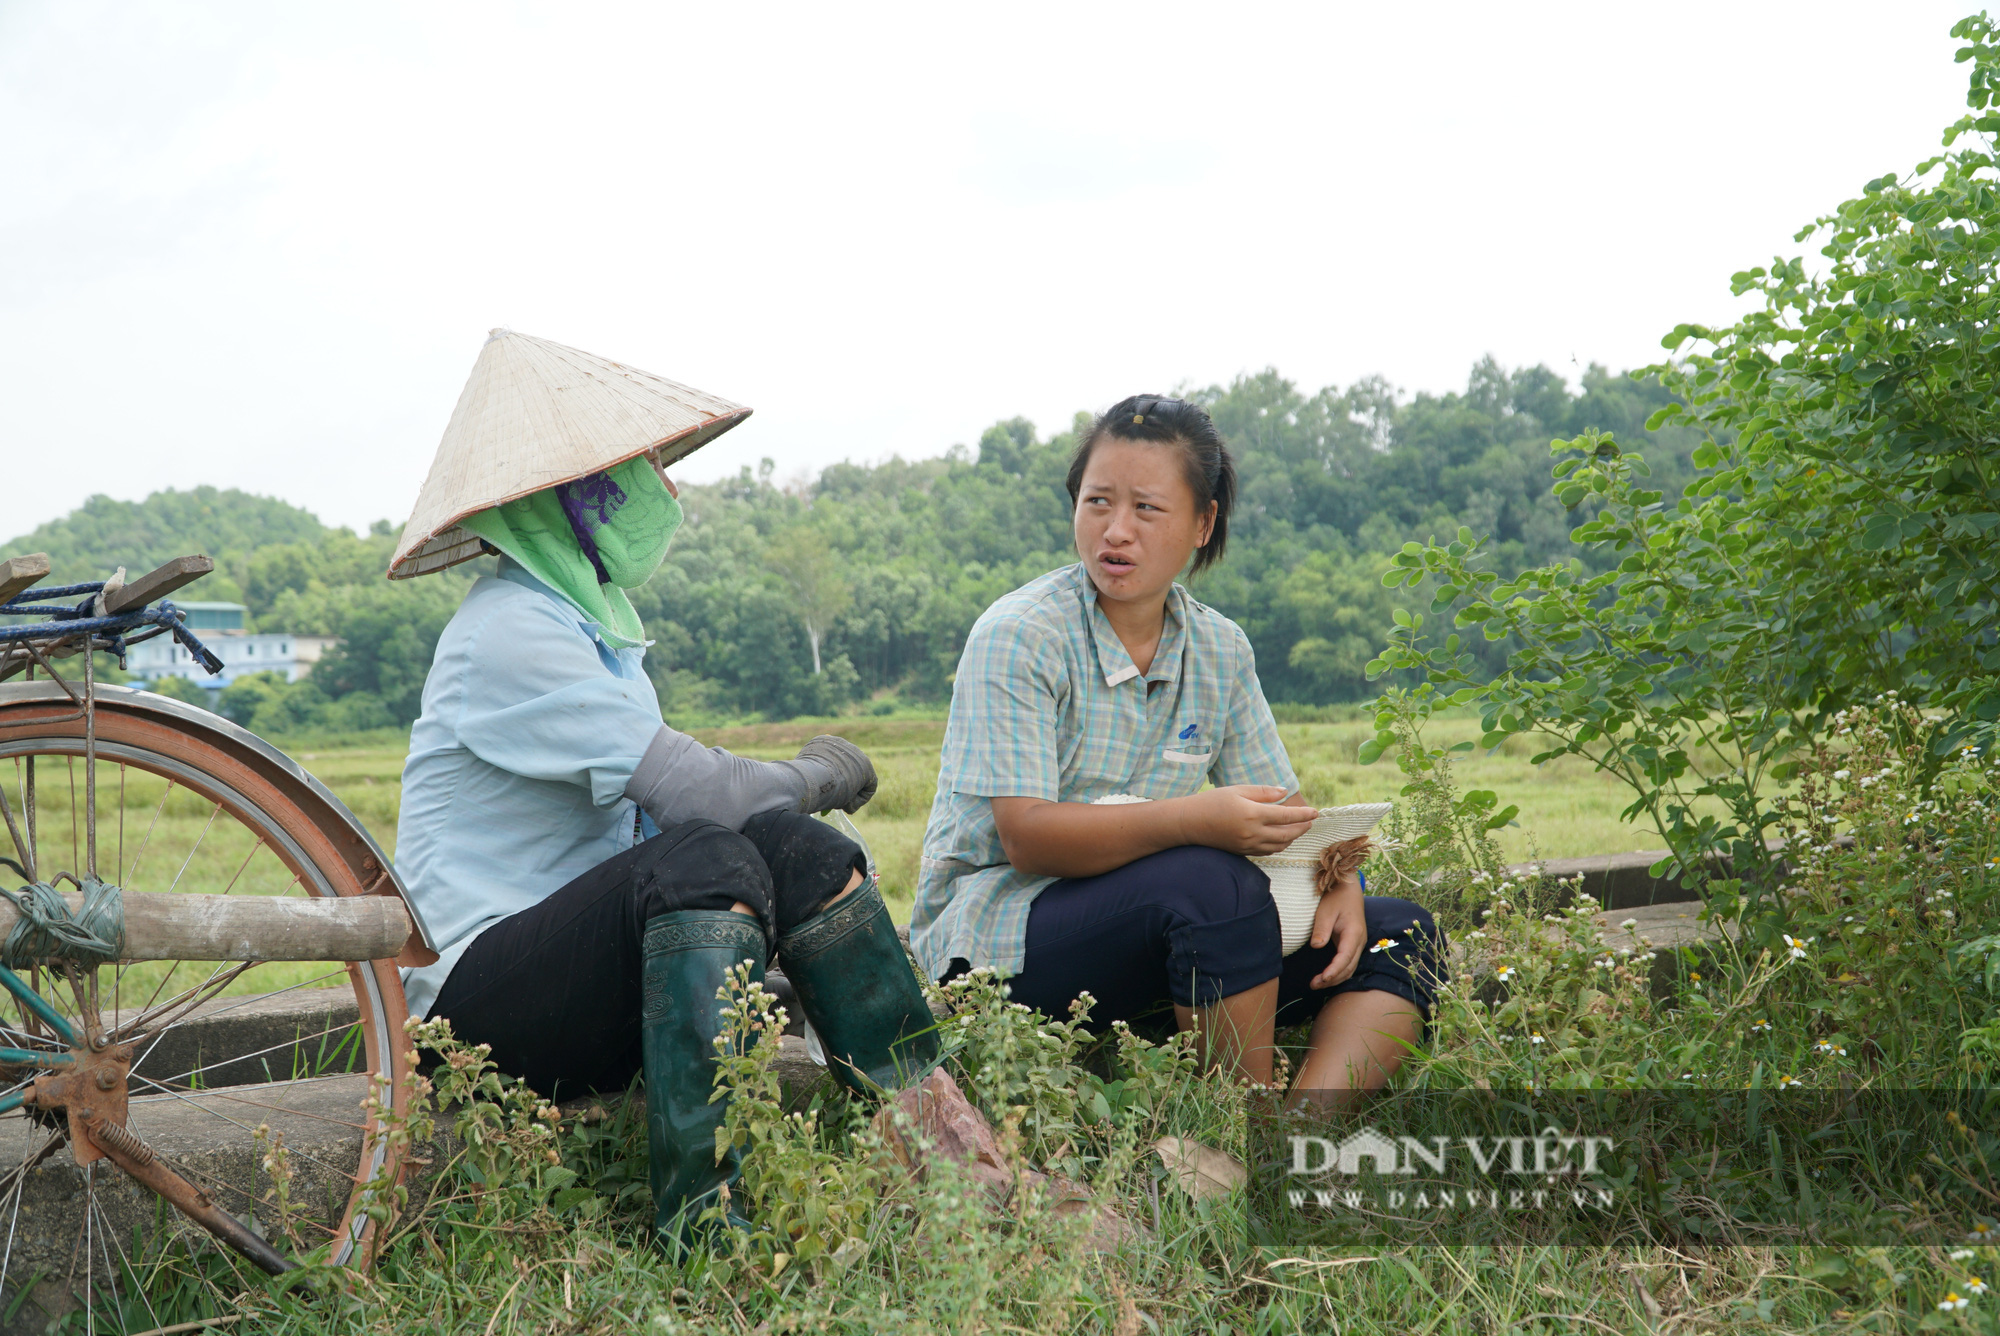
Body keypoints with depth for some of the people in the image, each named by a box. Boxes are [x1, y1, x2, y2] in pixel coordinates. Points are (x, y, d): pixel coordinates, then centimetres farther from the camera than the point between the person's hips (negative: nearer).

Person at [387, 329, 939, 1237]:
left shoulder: (586, 617, 15)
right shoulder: (509, 634, -16)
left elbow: (662, 802, 12)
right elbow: (705, 794, -23)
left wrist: (802, 786, -5)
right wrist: (821, 773, -4)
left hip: (580, 977, 9)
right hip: (480, 998, -8)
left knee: (793, 847, -11)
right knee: (703, 858, -32)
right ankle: (702, 1213, -36)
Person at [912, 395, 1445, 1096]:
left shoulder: (1220, 649, 7)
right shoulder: (1016, 637, -13)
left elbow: (1282, 813, 9)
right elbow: (1026, 837, -22)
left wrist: (1334, 876, -15)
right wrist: (1194, 820, -35)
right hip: (993, 940, -7)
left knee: (1401, 934, -6)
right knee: (1214, 880, -34)